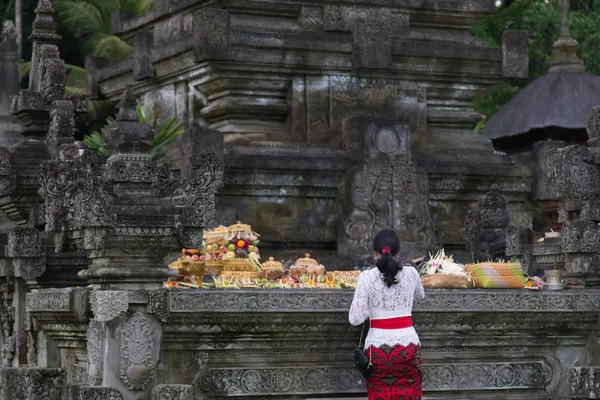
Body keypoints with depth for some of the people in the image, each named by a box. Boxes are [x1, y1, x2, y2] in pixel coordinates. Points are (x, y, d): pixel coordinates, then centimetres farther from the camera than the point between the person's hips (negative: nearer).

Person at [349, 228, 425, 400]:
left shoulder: (367, 277, -8)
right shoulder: (411, 273, 0)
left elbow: (355, 319, -12)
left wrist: (370, 311, 7)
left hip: (378, 347, -2)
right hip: (407, 345, 2)